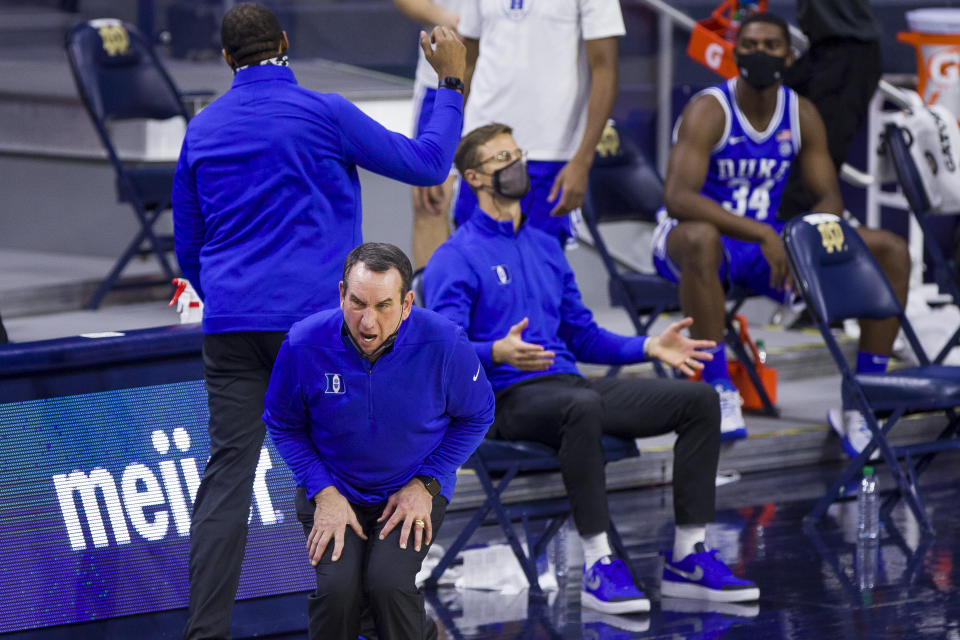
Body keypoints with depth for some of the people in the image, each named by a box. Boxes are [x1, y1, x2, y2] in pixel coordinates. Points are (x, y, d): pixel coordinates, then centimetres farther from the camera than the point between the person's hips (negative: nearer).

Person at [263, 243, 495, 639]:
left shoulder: (444, 343, -19)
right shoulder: (304, 343, -18)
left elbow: (476, 416, 0)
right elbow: (283, 424, 1)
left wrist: (425, 484, -9)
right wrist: (324, 493, -11)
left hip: (414, 491, 0)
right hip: (334, 490, 1)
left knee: (389, 583, -28)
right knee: (338, 587, -25)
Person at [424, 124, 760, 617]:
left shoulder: (546, 248, 22)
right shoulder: (456, 259, -2)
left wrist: (648, 347, 12)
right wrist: (498, 353, -32)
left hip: (568, 385, 8)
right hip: (510, 399, -8)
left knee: (700, 400, -8)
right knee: (582, 407, -42)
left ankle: (687, 557, -9)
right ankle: (598, 567, -37)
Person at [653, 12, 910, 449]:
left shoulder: (801, 115, 2)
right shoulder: (709, 111, -16)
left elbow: (829, 198, 4)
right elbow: (677, 196, -29)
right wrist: (762, 234, -38)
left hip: (768, 244, 6)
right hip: (689, 239, -6)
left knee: (891, 252, -7)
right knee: (700, 238, -45)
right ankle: (718, 391, -35)